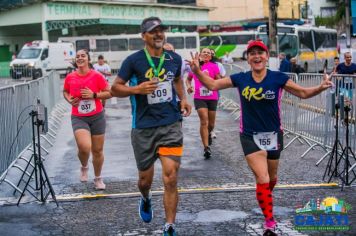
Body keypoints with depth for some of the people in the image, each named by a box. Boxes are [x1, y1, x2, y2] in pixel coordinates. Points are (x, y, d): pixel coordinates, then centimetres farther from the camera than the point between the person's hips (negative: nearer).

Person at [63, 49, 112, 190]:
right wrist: (69, 100, -2)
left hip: (97, 117, 0)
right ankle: (84, 167, 13)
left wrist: (94, 95, -17)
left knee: (97, 150, 9)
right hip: (78, 118, 0)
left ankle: (98, 178, 31)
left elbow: (109, 93, -2)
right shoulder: (70, 77, 0)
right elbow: (65, 92, 19)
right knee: (84, 147, -22)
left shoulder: (97, 76, -6)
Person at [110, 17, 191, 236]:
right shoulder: (134, 60, -6)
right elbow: (115, 88, -2)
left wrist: (183, 98, 8)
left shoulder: (175, 58, 5)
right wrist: (137, 89, -20)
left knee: (171, 179, -10)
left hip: (171, 125, 1)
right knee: (145, 179, 12)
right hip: (144, 128, -1)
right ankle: (146, 199, 50)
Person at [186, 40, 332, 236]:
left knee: (271, 178, 18)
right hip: (250, 137, -1)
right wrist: (197, 70, -20)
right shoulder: (240, 79, -8)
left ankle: (265, 198, 53)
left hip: (273, 135, 1)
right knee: (262, 179, -12)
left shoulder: (278, 78, -11)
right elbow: (212, 85, -4)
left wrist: (321, 87, -25)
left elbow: (303, 93, -6)